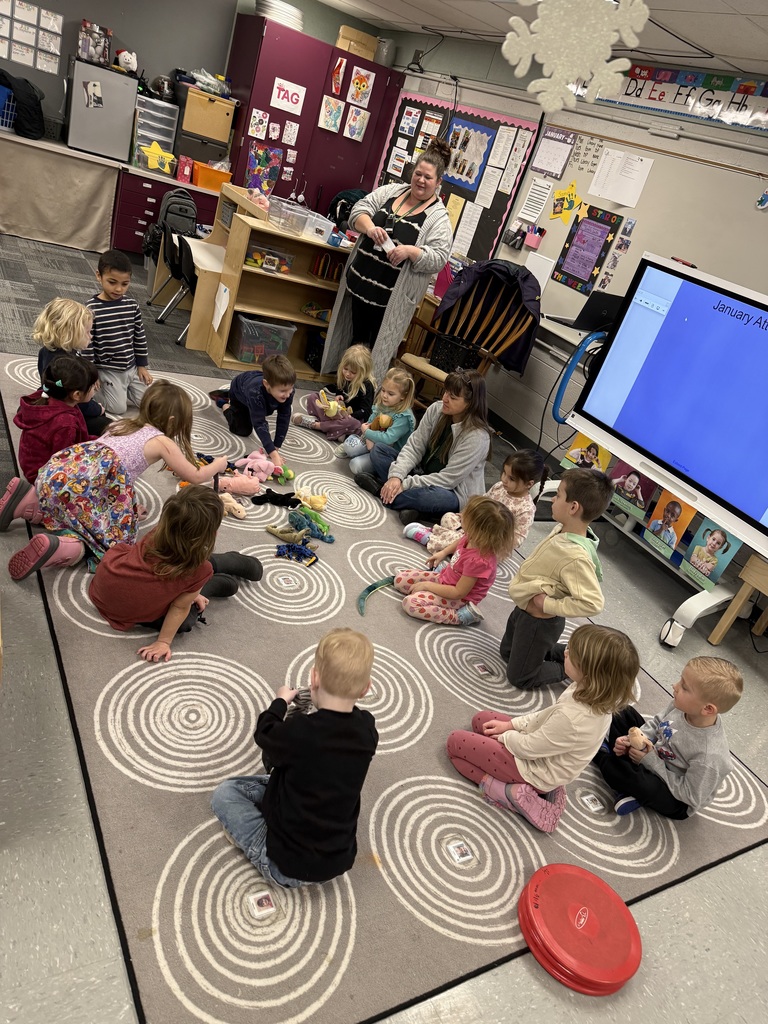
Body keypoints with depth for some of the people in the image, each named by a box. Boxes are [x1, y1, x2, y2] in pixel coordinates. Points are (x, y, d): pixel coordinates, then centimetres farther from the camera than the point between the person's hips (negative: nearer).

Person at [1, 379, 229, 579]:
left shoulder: (126, 424, 28)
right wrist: (218, 465, 37)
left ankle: (30, 499, 4)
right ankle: (62, 547, -25)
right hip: (92, 478, -7)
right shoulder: (162, 442, 11)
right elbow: (195, 476, 18)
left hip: (60, 468, 7)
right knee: (111, 540, 3)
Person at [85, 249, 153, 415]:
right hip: (107, 369, -5)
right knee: (119, 408, -11)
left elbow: (140, 337, 7)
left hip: (132, 367, 5)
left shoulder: (132, 305, -3)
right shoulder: (91, 309, -16)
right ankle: (106, 387, 19)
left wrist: (142, 365, 8)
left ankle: (117, 389, 28)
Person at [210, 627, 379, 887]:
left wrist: (281, 701, 13)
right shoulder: (367, 730, -14)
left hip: (289, 866, -6)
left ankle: (270, 860, 1)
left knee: (225, 793, 9)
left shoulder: (299, 732, -28)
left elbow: (264, 735, -3)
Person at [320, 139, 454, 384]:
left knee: (377, 344, 3)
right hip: (361, 282, 5)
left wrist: (411, 251, -29)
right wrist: (370, 228, -18)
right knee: (356, 335, 17)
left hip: (390, 295, -5)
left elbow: (438, 258, -13)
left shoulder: (439, 217, -7)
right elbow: (360, 209, 3)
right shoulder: (391, 191, 7)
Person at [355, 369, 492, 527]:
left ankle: (381, 489, -18)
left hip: (453, 492, -6)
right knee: (378, 451, -4)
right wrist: (396, 476, -25)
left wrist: (405, 484, -27)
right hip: (423, 474, 6)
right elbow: (414, 446, -8)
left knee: (438, 498, -41)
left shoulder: (477, 437, -25)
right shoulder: (436, 409, -9)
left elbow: (449, 478, -25)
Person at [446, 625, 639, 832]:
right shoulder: (595, 697, -16)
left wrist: (503, 736, -5)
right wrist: (511, 725, 1)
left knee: (455, 742, 2)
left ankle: (509, 791, -3)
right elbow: (549, 716, 2)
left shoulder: (573, 719, -41)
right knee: (480, 719, 20)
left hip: (534, 769, -8)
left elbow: (528, 748, -25)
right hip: (545, 757, 8)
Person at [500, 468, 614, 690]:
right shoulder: (564, 529, -10)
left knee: (519, 677, 12)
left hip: (539, 622, -8)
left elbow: (593, 603, -39)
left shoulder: (576, 556, -36)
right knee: (507, 652, 31)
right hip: (524, 609, 8)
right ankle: (572, 654, 32)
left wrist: (549, 605, -30)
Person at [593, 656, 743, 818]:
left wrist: (651, 762, -26)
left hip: (676, 800, -7)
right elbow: (656, 724, -1)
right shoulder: (683, 705, -21)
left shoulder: (710, 757, -38)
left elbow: (690, 796, -27)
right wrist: (632, 740, -17)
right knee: (626, 715, 8)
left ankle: (602, 755, 3)